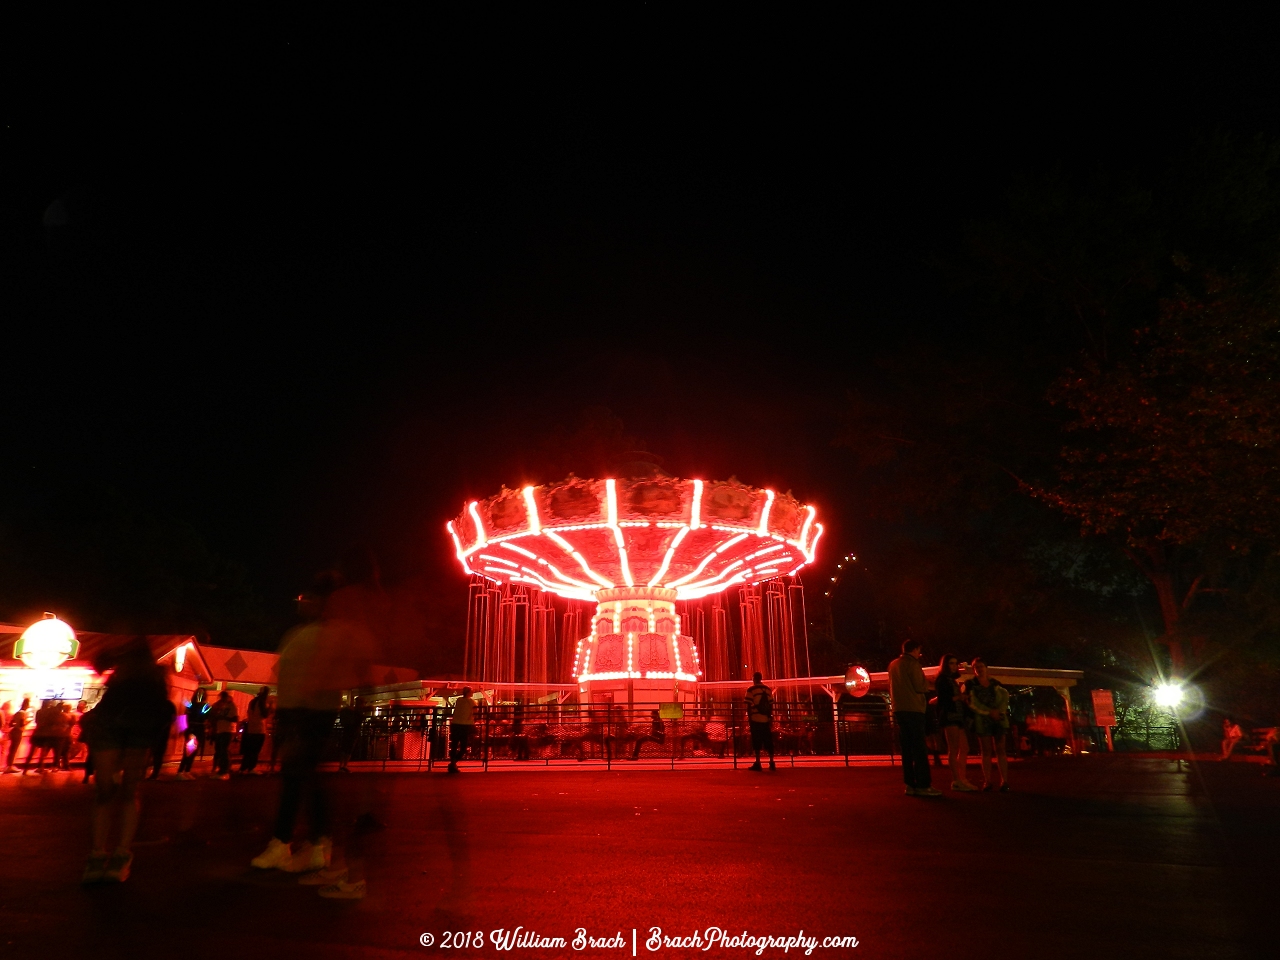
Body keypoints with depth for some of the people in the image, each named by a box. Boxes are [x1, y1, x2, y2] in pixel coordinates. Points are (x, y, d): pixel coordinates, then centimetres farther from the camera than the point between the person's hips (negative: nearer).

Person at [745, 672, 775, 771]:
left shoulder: (751, 690, -4)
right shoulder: (768, 689, 10)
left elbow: (749, 705, -7)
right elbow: (771, 705, 9)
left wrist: (749, 717, 0)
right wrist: (771, 718, 15)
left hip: (756, 719, -4)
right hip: (766, 719, 4)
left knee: (757, 742, -1)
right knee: (768, 741, 10)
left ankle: (758, 763, -2)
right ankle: (772, 762, 11)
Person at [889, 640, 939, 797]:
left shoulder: (893, 665, 15)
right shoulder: (913, 664, -7)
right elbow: (921, 686, -8)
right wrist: (925, 681, 9)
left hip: (899, 709, 7)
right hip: (913, 709, -7)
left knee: (907, 748, 9)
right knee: (920, 748, -6)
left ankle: (910, 784, 9)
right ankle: (923, 785, -8)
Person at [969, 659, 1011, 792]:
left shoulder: (995, 684, 11)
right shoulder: (971, 685, 3)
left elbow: (1005, 696, 0)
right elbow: (973, 704, -6)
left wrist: (999, 711, -15)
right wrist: (989, 712, -15)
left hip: (999, 718, 2)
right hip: (982, 720, -2)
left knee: (1000, 750, -2)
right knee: (986, 751, -1)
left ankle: (1004, 781, -1)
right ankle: (988, 782, 1)